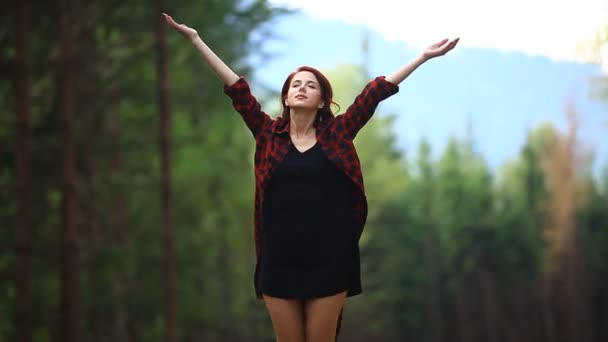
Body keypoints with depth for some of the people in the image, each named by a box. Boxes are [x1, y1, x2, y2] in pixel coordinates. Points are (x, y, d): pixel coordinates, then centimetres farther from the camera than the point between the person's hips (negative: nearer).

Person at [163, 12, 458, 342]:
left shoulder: (337, 133, 4)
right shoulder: (268, 133, 6)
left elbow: (376, 91, 3)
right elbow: (237, 88, 5)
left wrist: (424, 56, 5)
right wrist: (195, 39, 6)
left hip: (329, 258, -1)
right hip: (280, 259, 1)